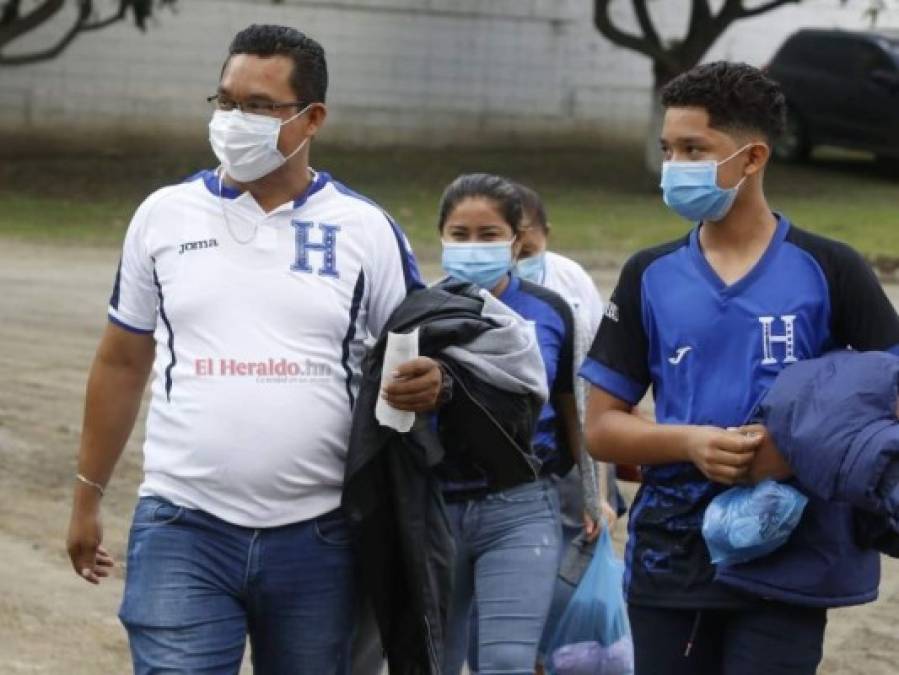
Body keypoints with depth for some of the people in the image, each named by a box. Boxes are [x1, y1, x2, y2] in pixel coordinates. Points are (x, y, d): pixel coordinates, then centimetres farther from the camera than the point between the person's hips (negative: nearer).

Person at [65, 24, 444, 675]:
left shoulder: (366, 229, 2)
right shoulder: (165, 215, 5)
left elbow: (422, 360, 7)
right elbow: (122, 362, 13)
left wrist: (427, 384, -18)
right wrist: (88, 497, 14)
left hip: (316, 538, 0)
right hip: (184, 529, 0)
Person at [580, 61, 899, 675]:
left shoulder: (827, 271, -1)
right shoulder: (650, 278, 8)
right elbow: (603, 427, 7)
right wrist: (691, 442, -12)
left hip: (784, 570, -3)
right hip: (670, 563, 3)